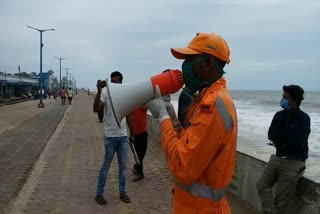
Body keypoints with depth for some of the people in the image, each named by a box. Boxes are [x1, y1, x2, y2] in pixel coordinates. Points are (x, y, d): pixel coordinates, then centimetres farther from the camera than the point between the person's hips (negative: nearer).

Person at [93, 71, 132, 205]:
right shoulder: (106, 93, -10)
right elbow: (95, 109, -24)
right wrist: (99, 91, -34)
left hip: (123, 136, 5)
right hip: (110, 136, -4)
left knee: (123, 166, 12)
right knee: (106, 166, 5)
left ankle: (122, 192, 25)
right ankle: (99, 194, 19)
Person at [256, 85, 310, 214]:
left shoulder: (303, 119, -11)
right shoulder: (279, 115, 6)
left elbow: (298, 142, -20)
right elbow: (270, 135, -2)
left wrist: (279, 138, -9)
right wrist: (288, 137, -14)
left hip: (293, 162, -6)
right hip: (277, 158, 6)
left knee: (281, 201, 0)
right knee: (262, 185, -2)